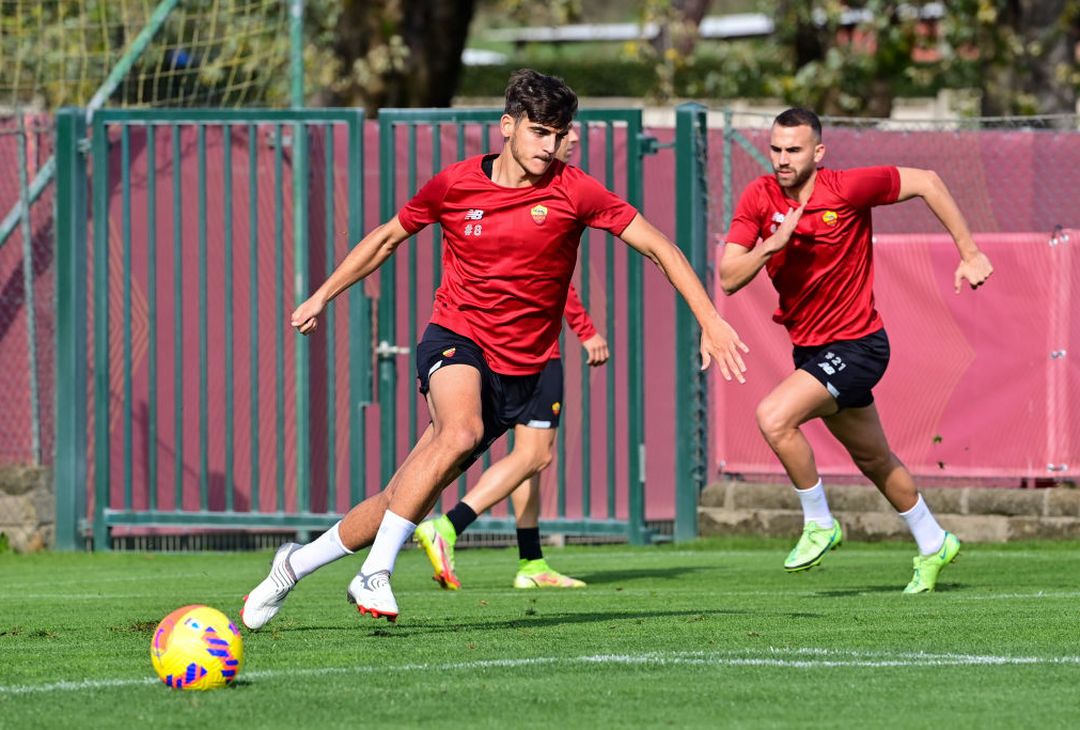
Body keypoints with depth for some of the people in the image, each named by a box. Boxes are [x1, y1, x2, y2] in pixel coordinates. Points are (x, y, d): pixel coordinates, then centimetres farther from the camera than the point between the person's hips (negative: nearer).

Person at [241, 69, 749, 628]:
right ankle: (375, 574, -30)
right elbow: (388, 236, 16)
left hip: (518, 369, 1)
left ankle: (297, 564, 20)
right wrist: (323, 295, 20)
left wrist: (711, 321, -12)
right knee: (461, 432, -35)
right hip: (455, 339, -1)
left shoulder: (572, 192, -6)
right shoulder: (455, 184, -1)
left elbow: (657, 246, -4)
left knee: (405, 498, 0)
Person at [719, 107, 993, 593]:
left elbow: (926, 182, -6)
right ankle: (933, 546, 40)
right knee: (874, 460, 20)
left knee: (774, 417, -25)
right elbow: (728, 278, -11)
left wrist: (969, 254, -5)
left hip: (856, 345, -6)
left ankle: (819, 524, -6)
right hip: (809, 349, 6)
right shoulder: (759, 198, -6)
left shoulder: (847, 189, -18)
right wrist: (771, 244, -29)